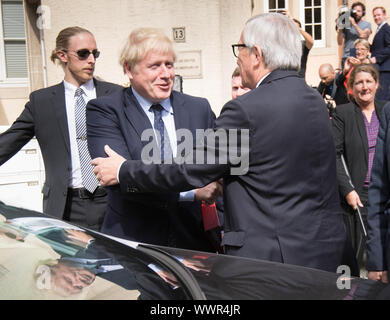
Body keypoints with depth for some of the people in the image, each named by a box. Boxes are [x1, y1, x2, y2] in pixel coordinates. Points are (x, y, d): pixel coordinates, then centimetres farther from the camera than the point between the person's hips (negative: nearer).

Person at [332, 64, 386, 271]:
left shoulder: (385, 110, 10)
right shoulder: (342, 113, -1)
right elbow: (334, 155, -7)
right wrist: (347, 190, -15)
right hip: (356, 194, -3)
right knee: (356, 255, 2)